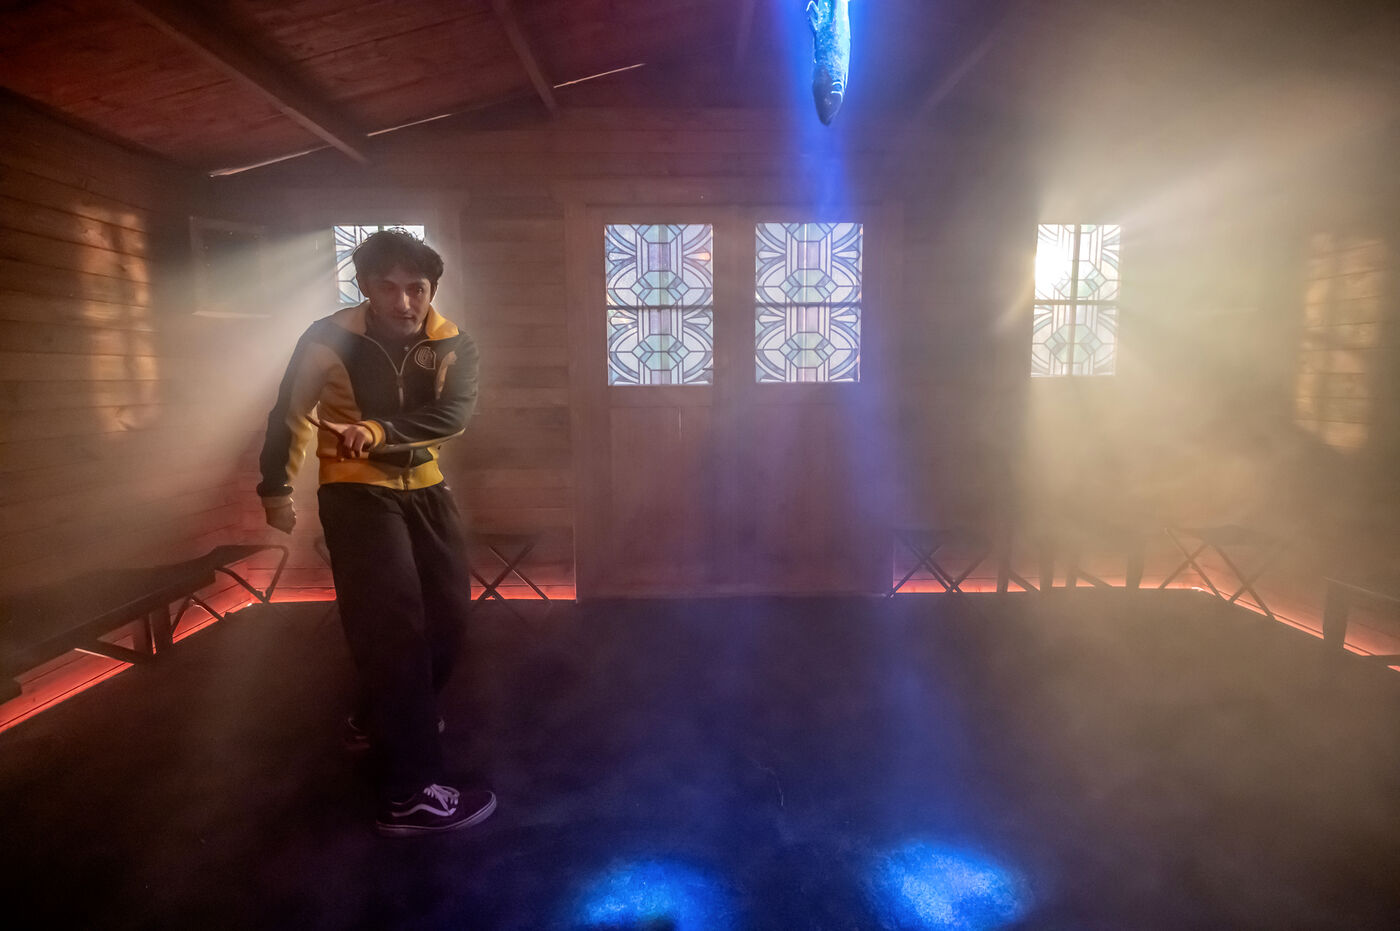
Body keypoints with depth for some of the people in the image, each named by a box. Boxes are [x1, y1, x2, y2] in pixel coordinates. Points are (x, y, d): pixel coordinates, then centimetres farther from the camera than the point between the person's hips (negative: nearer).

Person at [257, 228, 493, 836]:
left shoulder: (453, 344, -8)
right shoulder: (329, 341, -15)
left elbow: (453, 412, -24)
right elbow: (289, 413, -2)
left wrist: (382, 431, -38)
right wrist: (275, 488, 4)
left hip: (424, 487, 5)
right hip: (355, 490, -5)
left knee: (447, 612, 11)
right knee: (393, 624, -13)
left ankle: (385, 717, 38)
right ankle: (410, 792, -6)